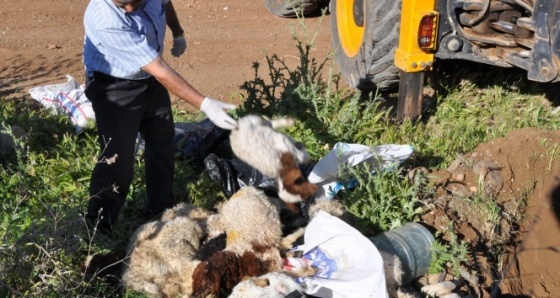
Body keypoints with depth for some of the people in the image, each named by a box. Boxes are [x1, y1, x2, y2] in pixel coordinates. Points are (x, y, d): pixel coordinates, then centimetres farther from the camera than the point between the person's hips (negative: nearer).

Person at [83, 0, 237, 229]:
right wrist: (205, 104, -39)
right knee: (117, 159, -13)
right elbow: (160, 70, -39)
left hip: (150, 80, 7)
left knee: (162, 143, 17)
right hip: (114, 86, -7)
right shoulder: (106, 20, -38)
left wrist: (178, 34, 23)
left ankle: (161, 210, 35)